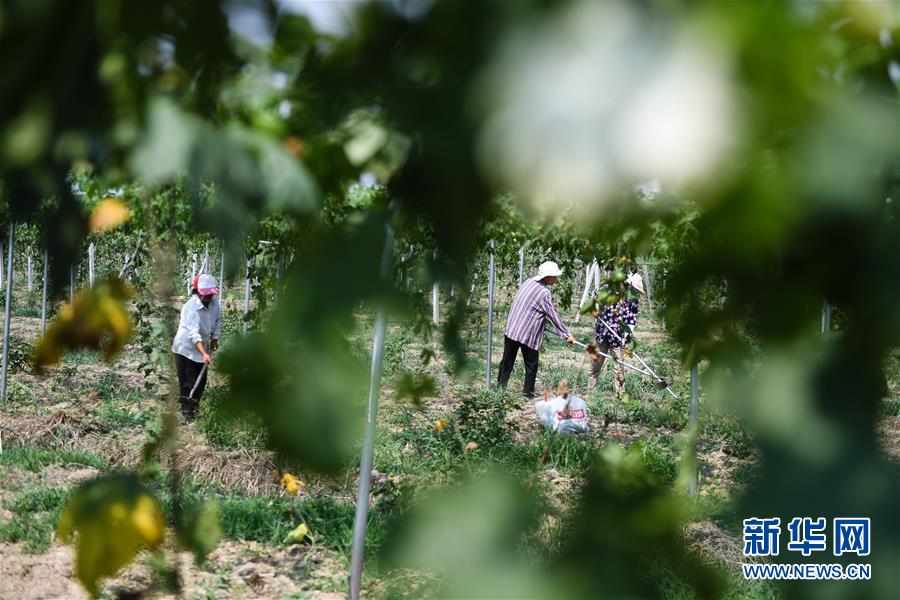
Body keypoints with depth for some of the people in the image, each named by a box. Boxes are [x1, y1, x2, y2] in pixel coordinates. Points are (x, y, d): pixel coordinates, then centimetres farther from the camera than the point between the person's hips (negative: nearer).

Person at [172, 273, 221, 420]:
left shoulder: (214, 302, -8)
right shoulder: (190, 307, -29)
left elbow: (217, 320, 12)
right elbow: (193, 333, -38)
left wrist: (214, 339, 13)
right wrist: (204, 353, -47)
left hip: (202, 347, 7)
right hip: (185, 349, -7)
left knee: (201, 381, 15)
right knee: (188, 383, -6)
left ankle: (194, 408, 32)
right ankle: (187, 413, 2)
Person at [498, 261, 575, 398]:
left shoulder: (527, 282, 6)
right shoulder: (543, 293, -16)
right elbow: (554, 316, -14)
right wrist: (567, 335, -7)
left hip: (511, 329, 6)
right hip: (528, 334, -6)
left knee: (507, 360, 13)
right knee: (531, 365, 8)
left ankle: (500, 387, 17)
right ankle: (528, 392, 12)